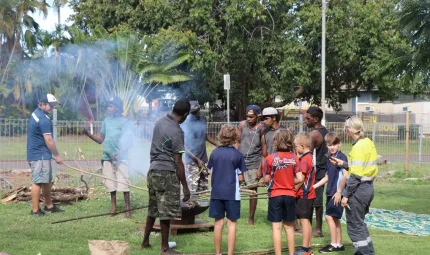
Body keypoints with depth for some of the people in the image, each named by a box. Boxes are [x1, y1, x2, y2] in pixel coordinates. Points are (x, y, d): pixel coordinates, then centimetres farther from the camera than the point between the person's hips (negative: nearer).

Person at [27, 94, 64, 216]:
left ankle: (49, 205, 24)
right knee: (38, 182, -8)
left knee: (47, 181, 16)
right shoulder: (43, 119, -19)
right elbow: (48, 140, -20)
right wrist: (57, 155, -12)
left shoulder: (36, 113, 13)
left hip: (40, 154, 10)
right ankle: (35, 210, -5)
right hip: (40, 155, -10)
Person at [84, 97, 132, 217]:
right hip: (107, 158, 6)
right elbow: (100, 139, 14)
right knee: (110, 184, 10)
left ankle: (127, 209, -1)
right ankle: (113, 207, 20)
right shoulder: (106, 120, 12)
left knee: (124, 184, -7)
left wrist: (120, 153, -22)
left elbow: (129, 141, -10)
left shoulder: (124, 121, -7)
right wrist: (88, 134, -1)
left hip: (120, 158, -6)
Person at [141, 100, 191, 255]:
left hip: (153, 171, 8)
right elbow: (178, 162, -17)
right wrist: (185, 186, -12)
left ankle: (145, 241, 27)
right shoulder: (176, 131, -17)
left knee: (153, 209, 18)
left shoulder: (160, 122, 7)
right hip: (166, 173, -8)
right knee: (166, 212, 0)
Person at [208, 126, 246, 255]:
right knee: (232, 224, 4)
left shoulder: (214, 153, 1)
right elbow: (240, 178, -4)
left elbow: (211, 174, 5)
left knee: (218, 223, 10)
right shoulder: (238, 155, -6)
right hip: (232, 193, -3)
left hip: (216, 192, 3)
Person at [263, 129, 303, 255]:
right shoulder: (294, 158, -4)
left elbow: (267, 179, -6)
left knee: (276, 227, 2)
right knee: (289, 226, 15)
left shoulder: (270, 158, -11)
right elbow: (299, 179, -6)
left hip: (275, 195, -3)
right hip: (290, 195, 3)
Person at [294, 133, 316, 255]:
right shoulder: (311, 157, 10)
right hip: (310, 194, 9)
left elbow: (300, 179, -20)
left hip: (303, 195, -9)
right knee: (307, 221, 14)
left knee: (304, 220, -5)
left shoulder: (304, 159, -18)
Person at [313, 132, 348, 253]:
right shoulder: (330, 158, 13)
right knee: (335, 218, 11)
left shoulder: (341, 157, -13)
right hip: (330, 193, 8)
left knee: (329, 216, -8)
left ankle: (334, 244, -1)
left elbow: (345, 175, -21)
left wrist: (339, 191, -21)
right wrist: (315, 186, 19)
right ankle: (339, 244, 19)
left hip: (337, 193, -8)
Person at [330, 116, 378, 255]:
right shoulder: (368, 143, 8)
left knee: (354, 226, 1)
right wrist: (343, 163, 17)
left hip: (359, 189, -10)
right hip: (368, 187, 10)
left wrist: (346, 195, -17)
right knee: (360, 223, 21)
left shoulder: (359, 146, -19)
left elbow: (356, 176, -21)